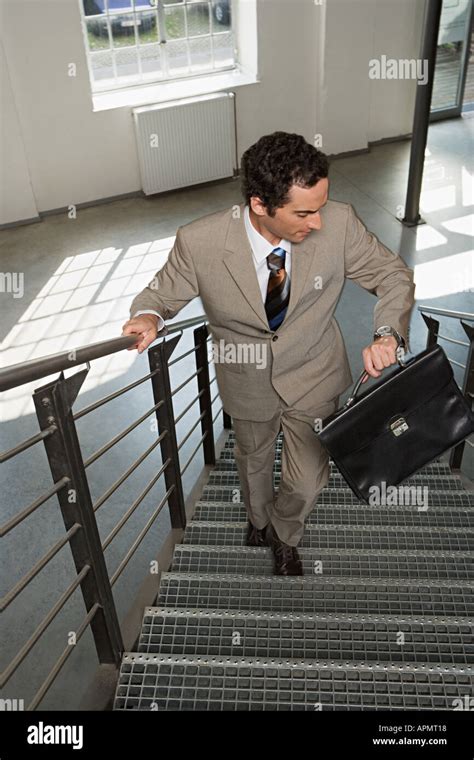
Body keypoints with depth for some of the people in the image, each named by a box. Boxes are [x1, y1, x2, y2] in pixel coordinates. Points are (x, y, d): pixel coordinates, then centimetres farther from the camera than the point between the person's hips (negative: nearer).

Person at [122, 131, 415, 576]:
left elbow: (393, 276, -11)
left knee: (308, 480, 11)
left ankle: (285, 535, 49)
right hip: (247, 382, 0)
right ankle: (259, 518, 63)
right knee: (253, 464, 27)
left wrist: (387, 333, -29)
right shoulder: (200, 242, -29)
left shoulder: (338, 224, -26)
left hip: (313, 376, 0)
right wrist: (149, 315, -33)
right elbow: (164, 291, -9)